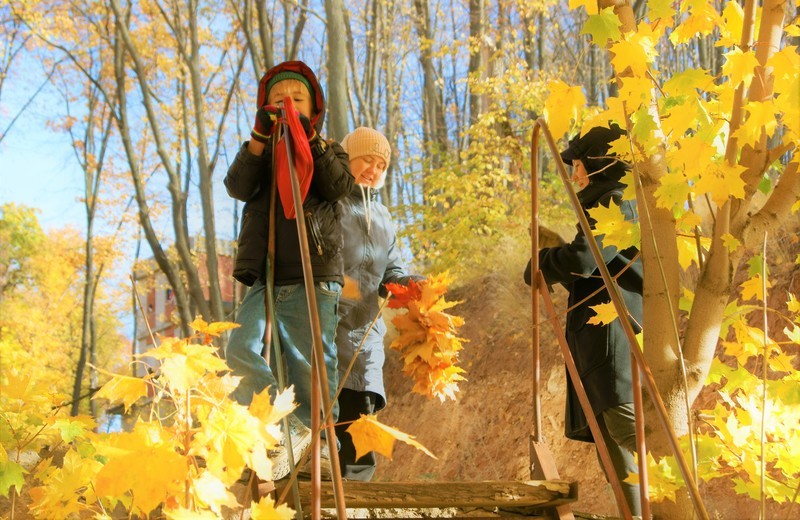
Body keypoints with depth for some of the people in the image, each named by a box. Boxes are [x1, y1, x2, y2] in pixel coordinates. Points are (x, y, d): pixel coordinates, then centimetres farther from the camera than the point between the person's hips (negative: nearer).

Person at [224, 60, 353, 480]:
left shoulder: (328, 152, 17)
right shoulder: (260, 154, 20)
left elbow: (340, 186, -6)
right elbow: (237, 186, -1)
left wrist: (311, 140, -14)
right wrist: (259, 138, -12)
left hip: (314, 280, -1)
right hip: (265, 279, 2)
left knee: (309, 365, -2)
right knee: (241, 350, -18)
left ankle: (313, 436, 10)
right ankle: (290, 427, -10)